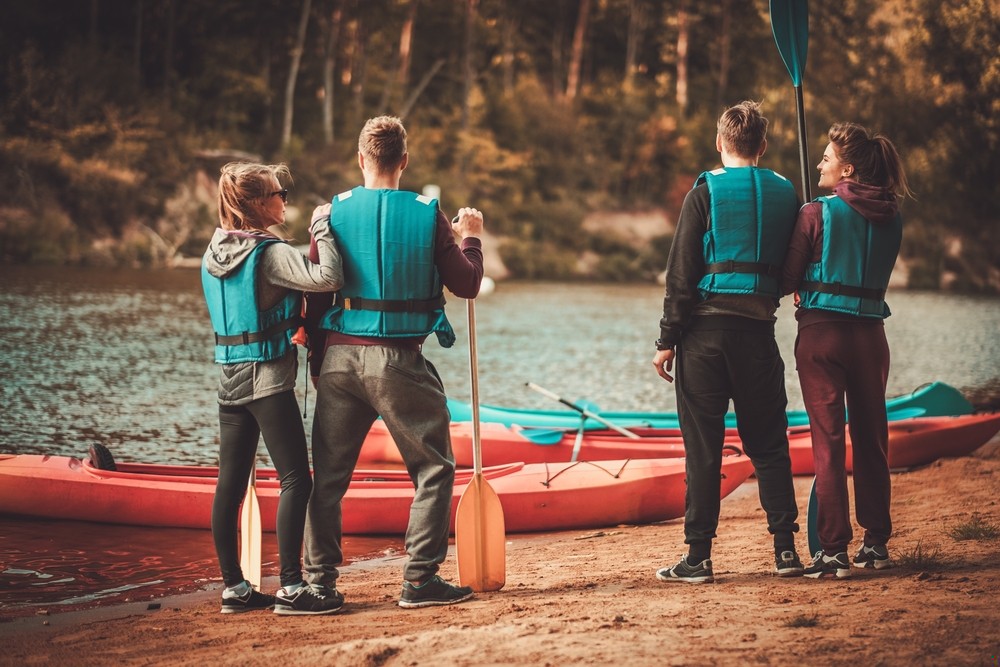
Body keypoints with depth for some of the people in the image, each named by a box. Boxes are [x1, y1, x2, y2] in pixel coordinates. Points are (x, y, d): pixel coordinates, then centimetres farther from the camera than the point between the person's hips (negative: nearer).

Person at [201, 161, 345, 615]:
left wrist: (293, 325, 18)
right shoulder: (269, 254, -15)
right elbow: (327, 277, -26)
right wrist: (321, 228, -14)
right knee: (295, 479, -4)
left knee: (230, 483, 9)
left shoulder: (213, 254, 9)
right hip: (268, 378, -8)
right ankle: (290, 588, -7)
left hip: (228, 377, 8)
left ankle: (234, 587, 15)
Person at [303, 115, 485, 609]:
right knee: (433, 468, 9)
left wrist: (317, 352, 14)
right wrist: (469, 237, 20)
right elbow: (466, 285, 3)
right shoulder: (427, 214, -3)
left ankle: (319, 581, 13)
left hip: (340, 356, 2)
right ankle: (420, 580, 5)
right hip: (399, 362, -2)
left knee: (328, 473, 11)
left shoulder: (334, 212, 1)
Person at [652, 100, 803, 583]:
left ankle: (698, 556, 0)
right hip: (758, 328, 3)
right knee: (768, 442, 11)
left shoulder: (706, 192, -3)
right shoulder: (785, 194, 7)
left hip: (706, 329, -3)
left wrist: (667, 339, -3)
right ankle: (785, 548, 8)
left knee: (702, 444, -1)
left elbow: (682, 273, -6)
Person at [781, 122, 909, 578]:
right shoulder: (891, 219, 6)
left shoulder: (817, 214, -8)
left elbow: (787, 280, -4)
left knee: (828, 441, -2)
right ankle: (876, 543, 19)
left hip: (822, 332, -4)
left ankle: (834, 550, -5)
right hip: (870, 332, 4)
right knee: (872, 439, 13)